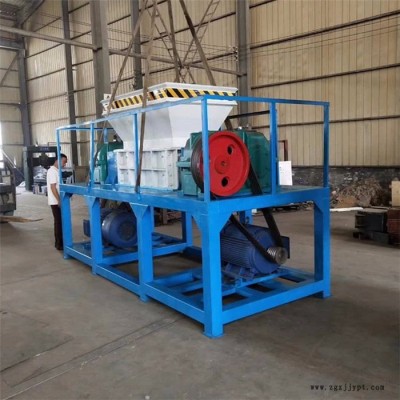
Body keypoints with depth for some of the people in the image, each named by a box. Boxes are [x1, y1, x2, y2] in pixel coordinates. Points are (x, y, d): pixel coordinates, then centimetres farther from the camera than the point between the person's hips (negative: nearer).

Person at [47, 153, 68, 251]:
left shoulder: (56, 171, 14)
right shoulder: (52, 171, -16)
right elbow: (53, 187, -20)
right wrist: (59, 201, -21)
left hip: (58, 201, 10)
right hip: (56, 202, -10)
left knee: (60, 222, 14)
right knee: (59, 222, -5)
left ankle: (59, 242, 23)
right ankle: (59, 244, 1)